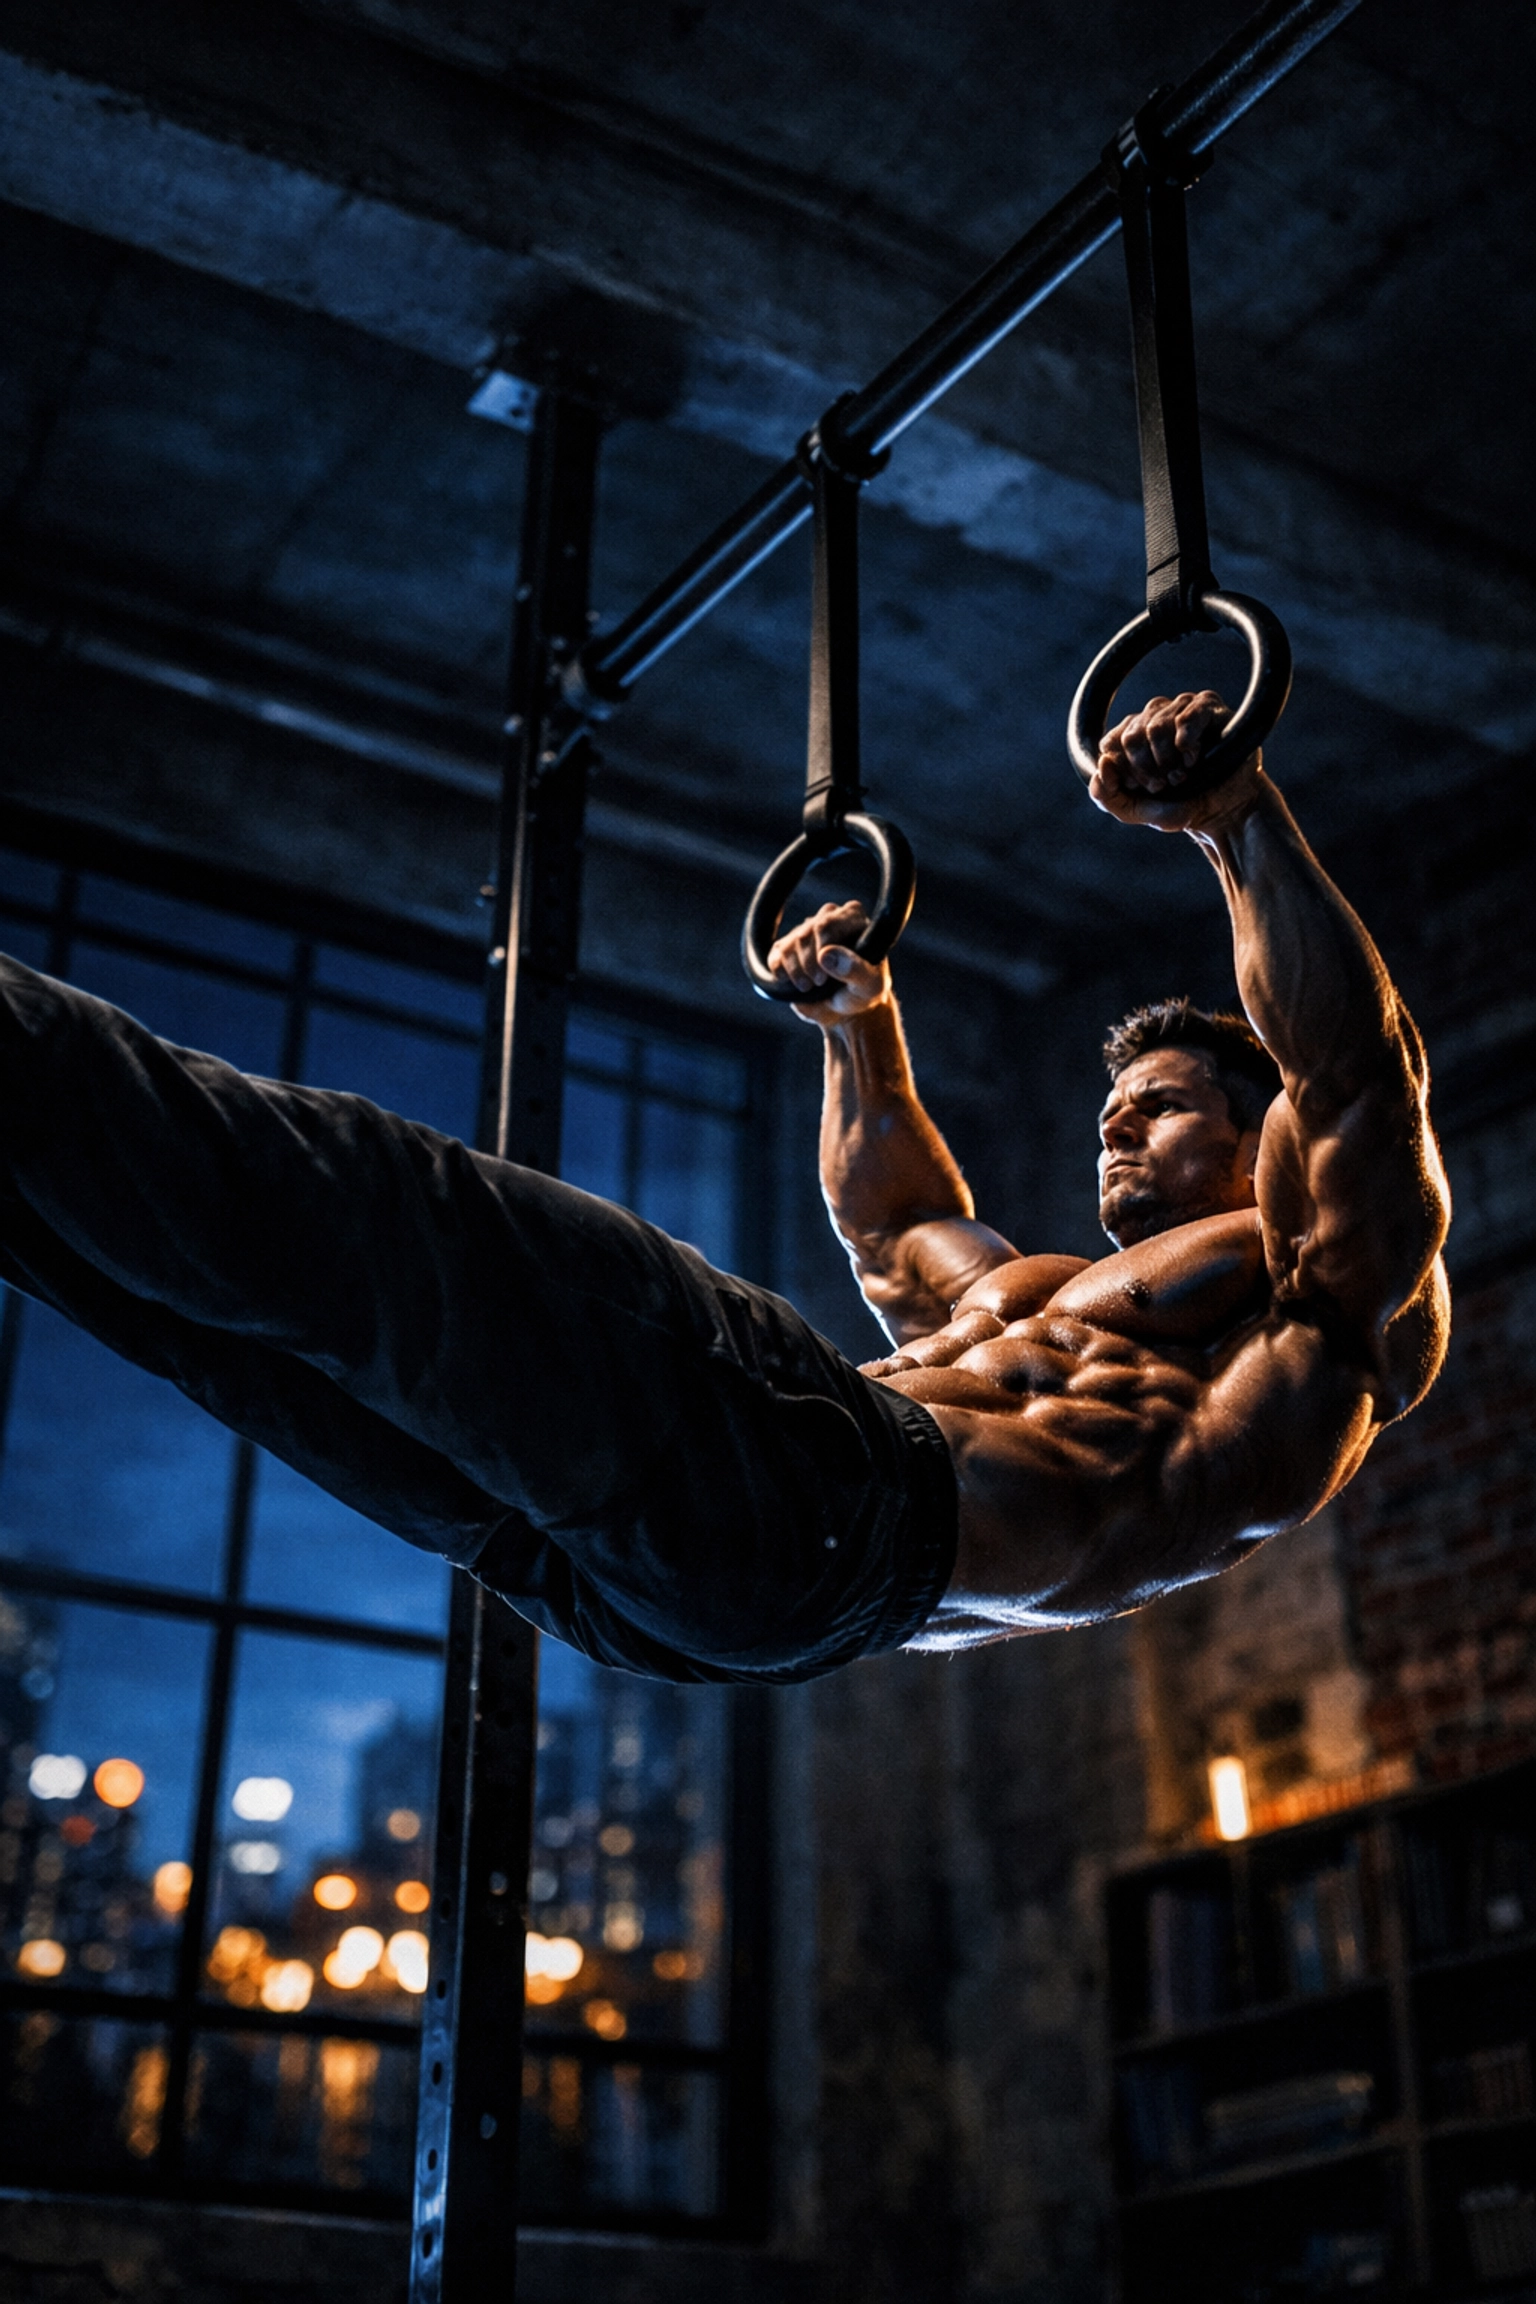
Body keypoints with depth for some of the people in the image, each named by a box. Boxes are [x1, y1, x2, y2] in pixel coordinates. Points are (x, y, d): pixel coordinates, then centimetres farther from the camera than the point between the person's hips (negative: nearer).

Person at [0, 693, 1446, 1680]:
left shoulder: (1322, 1310, 18)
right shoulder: (1042, 1303, 41)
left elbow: (1358, 1072, 2)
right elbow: (891, 1220, 55)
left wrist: (1242, 819, -1)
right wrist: (858, 1022, 51)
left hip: (836, 1494, -9)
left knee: (352, 1214, -23)